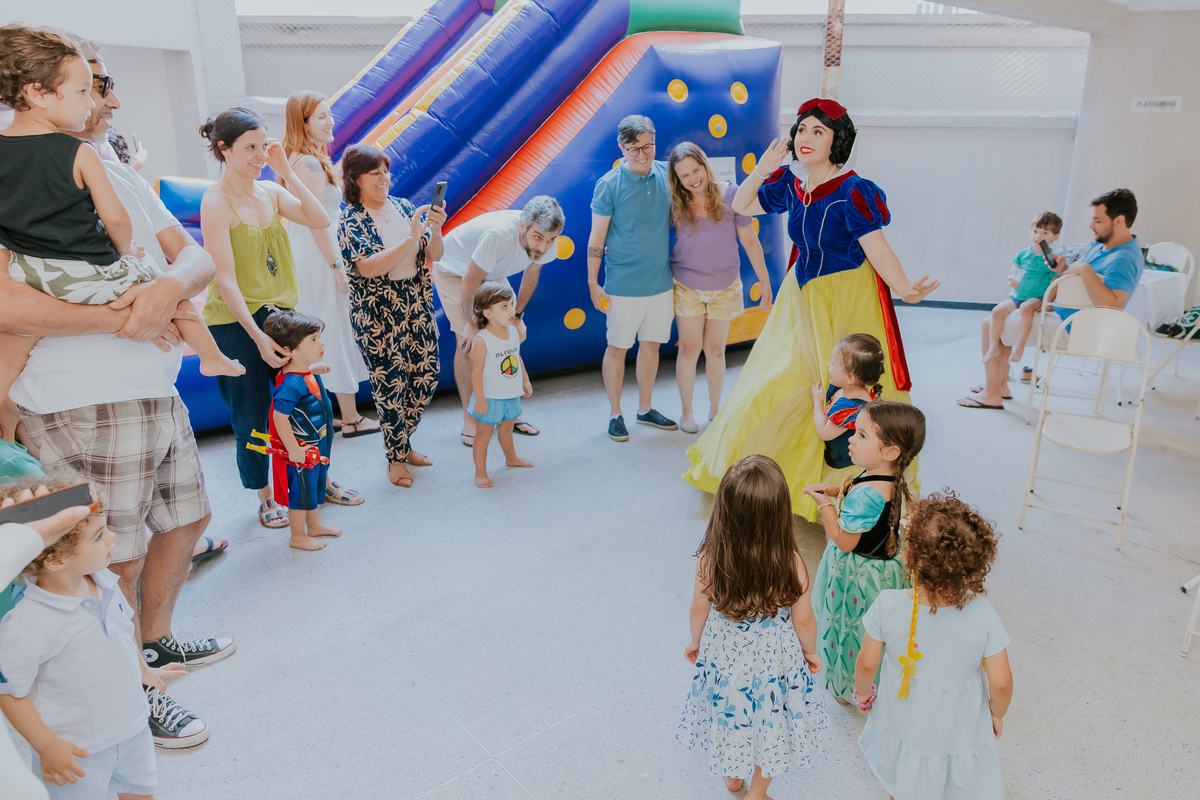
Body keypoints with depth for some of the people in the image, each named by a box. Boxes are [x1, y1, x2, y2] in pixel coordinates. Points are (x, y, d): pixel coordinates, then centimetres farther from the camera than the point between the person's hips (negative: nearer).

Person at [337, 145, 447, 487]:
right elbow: (368, 268, -24)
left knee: (427, 375, 9)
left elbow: (434, 256, 3)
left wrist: (435, 230, -18)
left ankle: (403, 442, 32)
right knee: (390, 384, 2)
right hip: (377, 314, -5)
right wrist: (411, 238, -28)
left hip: (416, 304, 5)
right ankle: (396, 458, 20)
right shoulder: (351, 221, -9)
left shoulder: (404, 207, 6)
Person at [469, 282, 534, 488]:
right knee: (484, 433, 5)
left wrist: (525, 380, 18)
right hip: (490, 398, -7)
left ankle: (511, 458, 49)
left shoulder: (514, 331, 0)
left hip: (511, 395, 7)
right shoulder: (482, 341, -23)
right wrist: (479, 399, -21)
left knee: (507, 428, 26)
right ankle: (480, 473, 16)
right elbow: (476, 371, -21)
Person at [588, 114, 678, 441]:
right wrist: (593, 283, -6)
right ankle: (615, 414, 19)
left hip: (661, 281, 5)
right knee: (617, 348, 5)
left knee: (652, 344, 14)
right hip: (624, 285, -4)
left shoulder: (666, 174, 3)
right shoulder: (609, 184, -9)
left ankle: (645, 409, 29)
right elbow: (597, 237, -5)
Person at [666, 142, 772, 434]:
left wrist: (765, 282, -1)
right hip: (687, 286, 0)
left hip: (724, 287, 0)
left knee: (715, 349, 10)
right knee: (689, 348, 3)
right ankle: (686, 412, 20)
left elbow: (750, 241, -5)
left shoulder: (730, 195, -13)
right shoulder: (674, 204, -12)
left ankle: (715, 409, 29)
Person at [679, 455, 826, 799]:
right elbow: (803, 620, -14)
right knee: (770, 719, 25)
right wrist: (810, 652, 8)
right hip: (775, 658, -1)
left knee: (730, 714, 29)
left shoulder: (709, 558, -27)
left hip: (723, 652, 1)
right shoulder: (791, 563, -30)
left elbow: (699, 610, -10)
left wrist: (695, 642, 12)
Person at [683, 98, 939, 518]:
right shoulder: (791, 187, 3)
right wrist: (764, 168, -1)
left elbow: (877, 249, -22)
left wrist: (905, 290, -35)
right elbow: (741, 205, 13)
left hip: (847, 298, -7)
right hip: (802, 296, 7)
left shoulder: (853, 191, -17)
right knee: (781, 379, 14)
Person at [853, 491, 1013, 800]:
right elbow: (1000, 682, -18)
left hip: (903, 725, 1)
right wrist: (997, 713, 4)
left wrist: (862, 692, 7)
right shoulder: (983, 615, -30)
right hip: (961, 732, 0)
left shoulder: (888, 605, -30)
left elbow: (867, 663, -15)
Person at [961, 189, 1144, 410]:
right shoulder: (1101, 244, 8)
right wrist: (1062, 269, -4)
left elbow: (1112, 305, -38)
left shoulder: (1124, 259, -24)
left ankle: (992, 395, 2)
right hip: (1061, 314, 11)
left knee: (990, 326, -9)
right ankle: (1000, 385, 23)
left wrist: (1085, 270, -34)